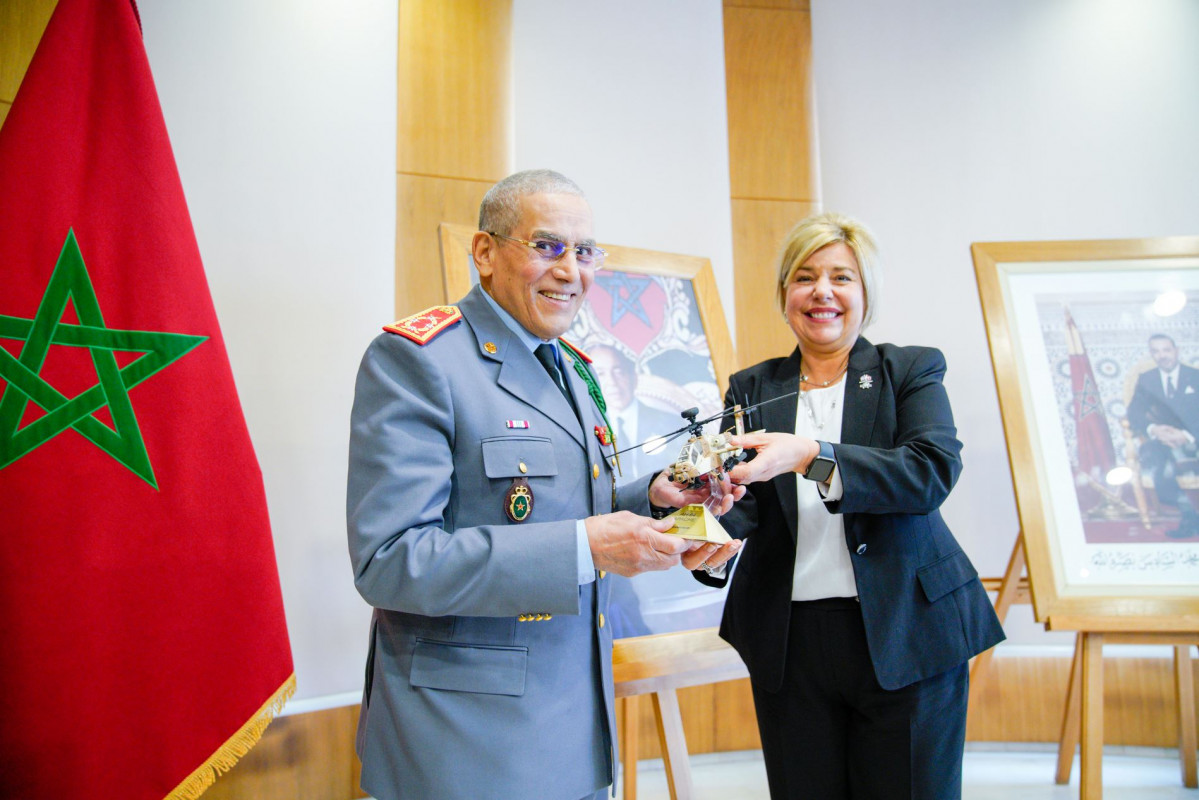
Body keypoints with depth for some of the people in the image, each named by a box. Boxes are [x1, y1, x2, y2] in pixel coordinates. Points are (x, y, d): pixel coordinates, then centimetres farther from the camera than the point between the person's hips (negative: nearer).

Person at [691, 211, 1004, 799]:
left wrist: (811, 456, -29)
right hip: (790, 641, 2)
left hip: (905, 637, -1)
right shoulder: (752, 389, 8)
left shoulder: (912, 371, 3)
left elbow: (932, 471, -14)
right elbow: (741, 500, -3)